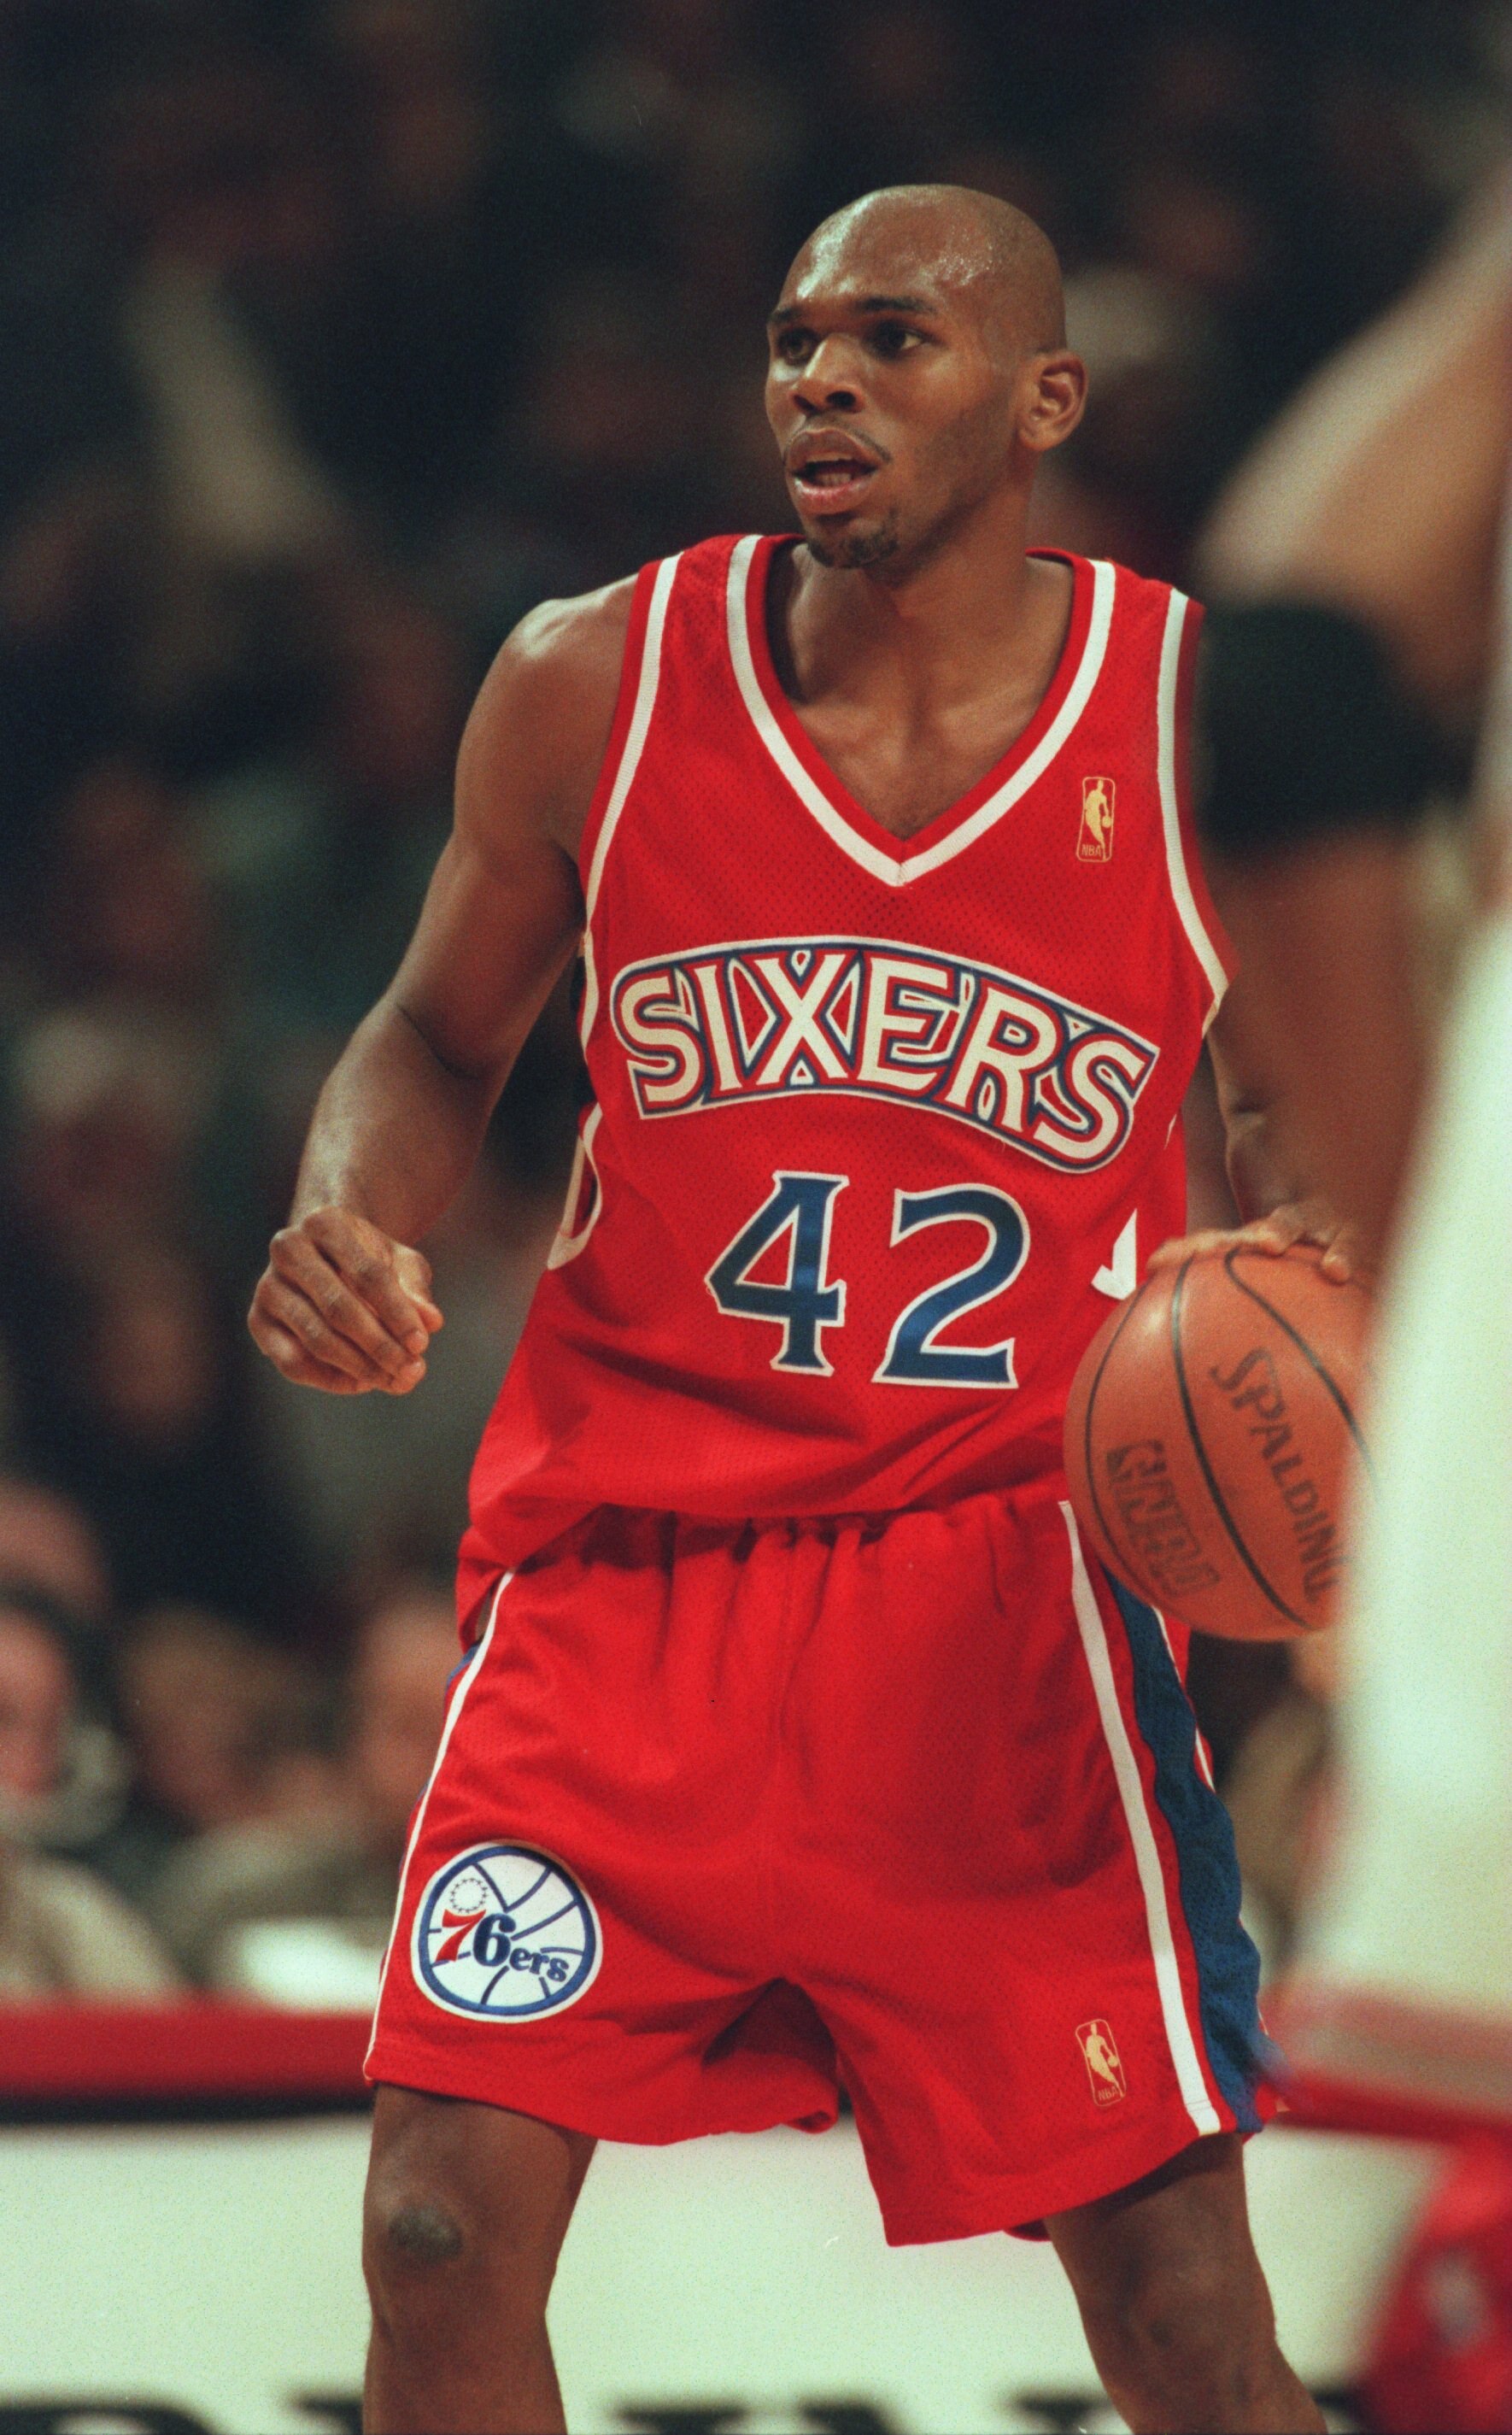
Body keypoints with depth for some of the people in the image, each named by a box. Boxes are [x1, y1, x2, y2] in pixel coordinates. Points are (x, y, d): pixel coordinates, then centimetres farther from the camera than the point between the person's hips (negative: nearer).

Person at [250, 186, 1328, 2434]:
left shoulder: (1206, 727, -4)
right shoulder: (593, 685, -2)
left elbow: (1288, 1157, 7)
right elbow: (440, 1044, 13)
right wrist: (349, 1222, -9)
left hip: (1005, 1576, -1)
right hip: (626, 1552, 1)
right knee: (445, 2231, -8)